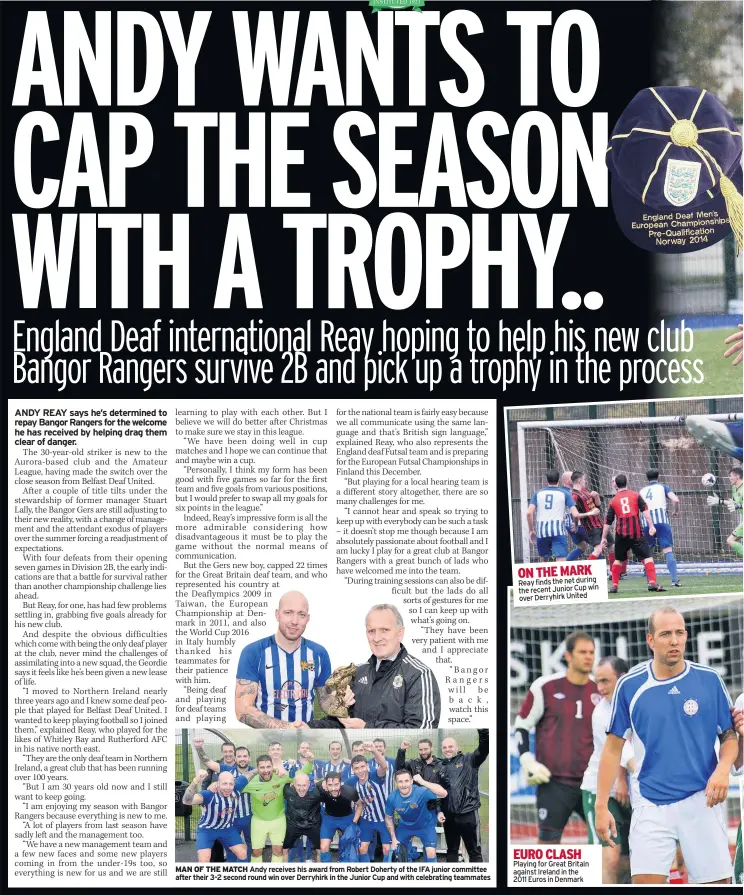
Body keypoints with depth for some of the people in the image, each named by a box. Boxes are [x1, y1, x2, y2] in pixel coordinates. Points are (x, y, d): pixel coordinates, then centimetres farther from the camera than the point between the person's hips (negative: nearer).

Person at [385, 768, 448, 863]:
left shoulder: (420, 791, -36)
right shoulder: (392, 797, -25)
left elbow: (443, 793, -53)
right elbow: (388, 818, -6)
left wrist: (422, 782, -55)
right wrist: (393, 838, -5)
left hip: (425, 825, -3)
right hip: (405, 826, 3)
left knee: (431, 853, -17)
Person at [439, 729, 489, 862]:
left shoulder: (468, 760, 1)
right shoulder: (441, 767, 12)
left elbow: (483, 748, -16)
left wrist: (483, 731, -34)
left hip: (468, 813, -4)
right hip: (449, 815, 4)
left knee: (474, 851, 3)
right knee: (452, 850, 15)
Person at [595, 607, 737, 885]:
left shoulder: (710, 680, -2)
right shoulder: (629, 685, -2)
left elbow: (730, 735, 6)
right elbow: (613, 747, 5)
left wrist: (723, 768, -15)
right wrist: (601, 806, 2)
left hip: (702, 802, 0)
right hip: (651, 806, 0)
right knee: (646, 880, -4)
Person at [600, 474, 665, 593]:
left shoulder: (613, 501, 13)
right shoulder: (636, 495, 9)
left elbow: (608, 522, 13)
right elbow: (645, 510, -4)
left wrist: (604, 538, 19)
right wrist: (651, 526, -8)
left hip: (621, 534, 2)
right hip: (636, 532, -2)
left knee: (619, 559, 17)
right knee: (647, 557, -2)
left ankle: (614, 585, 14)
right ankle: (652, 583, -16)